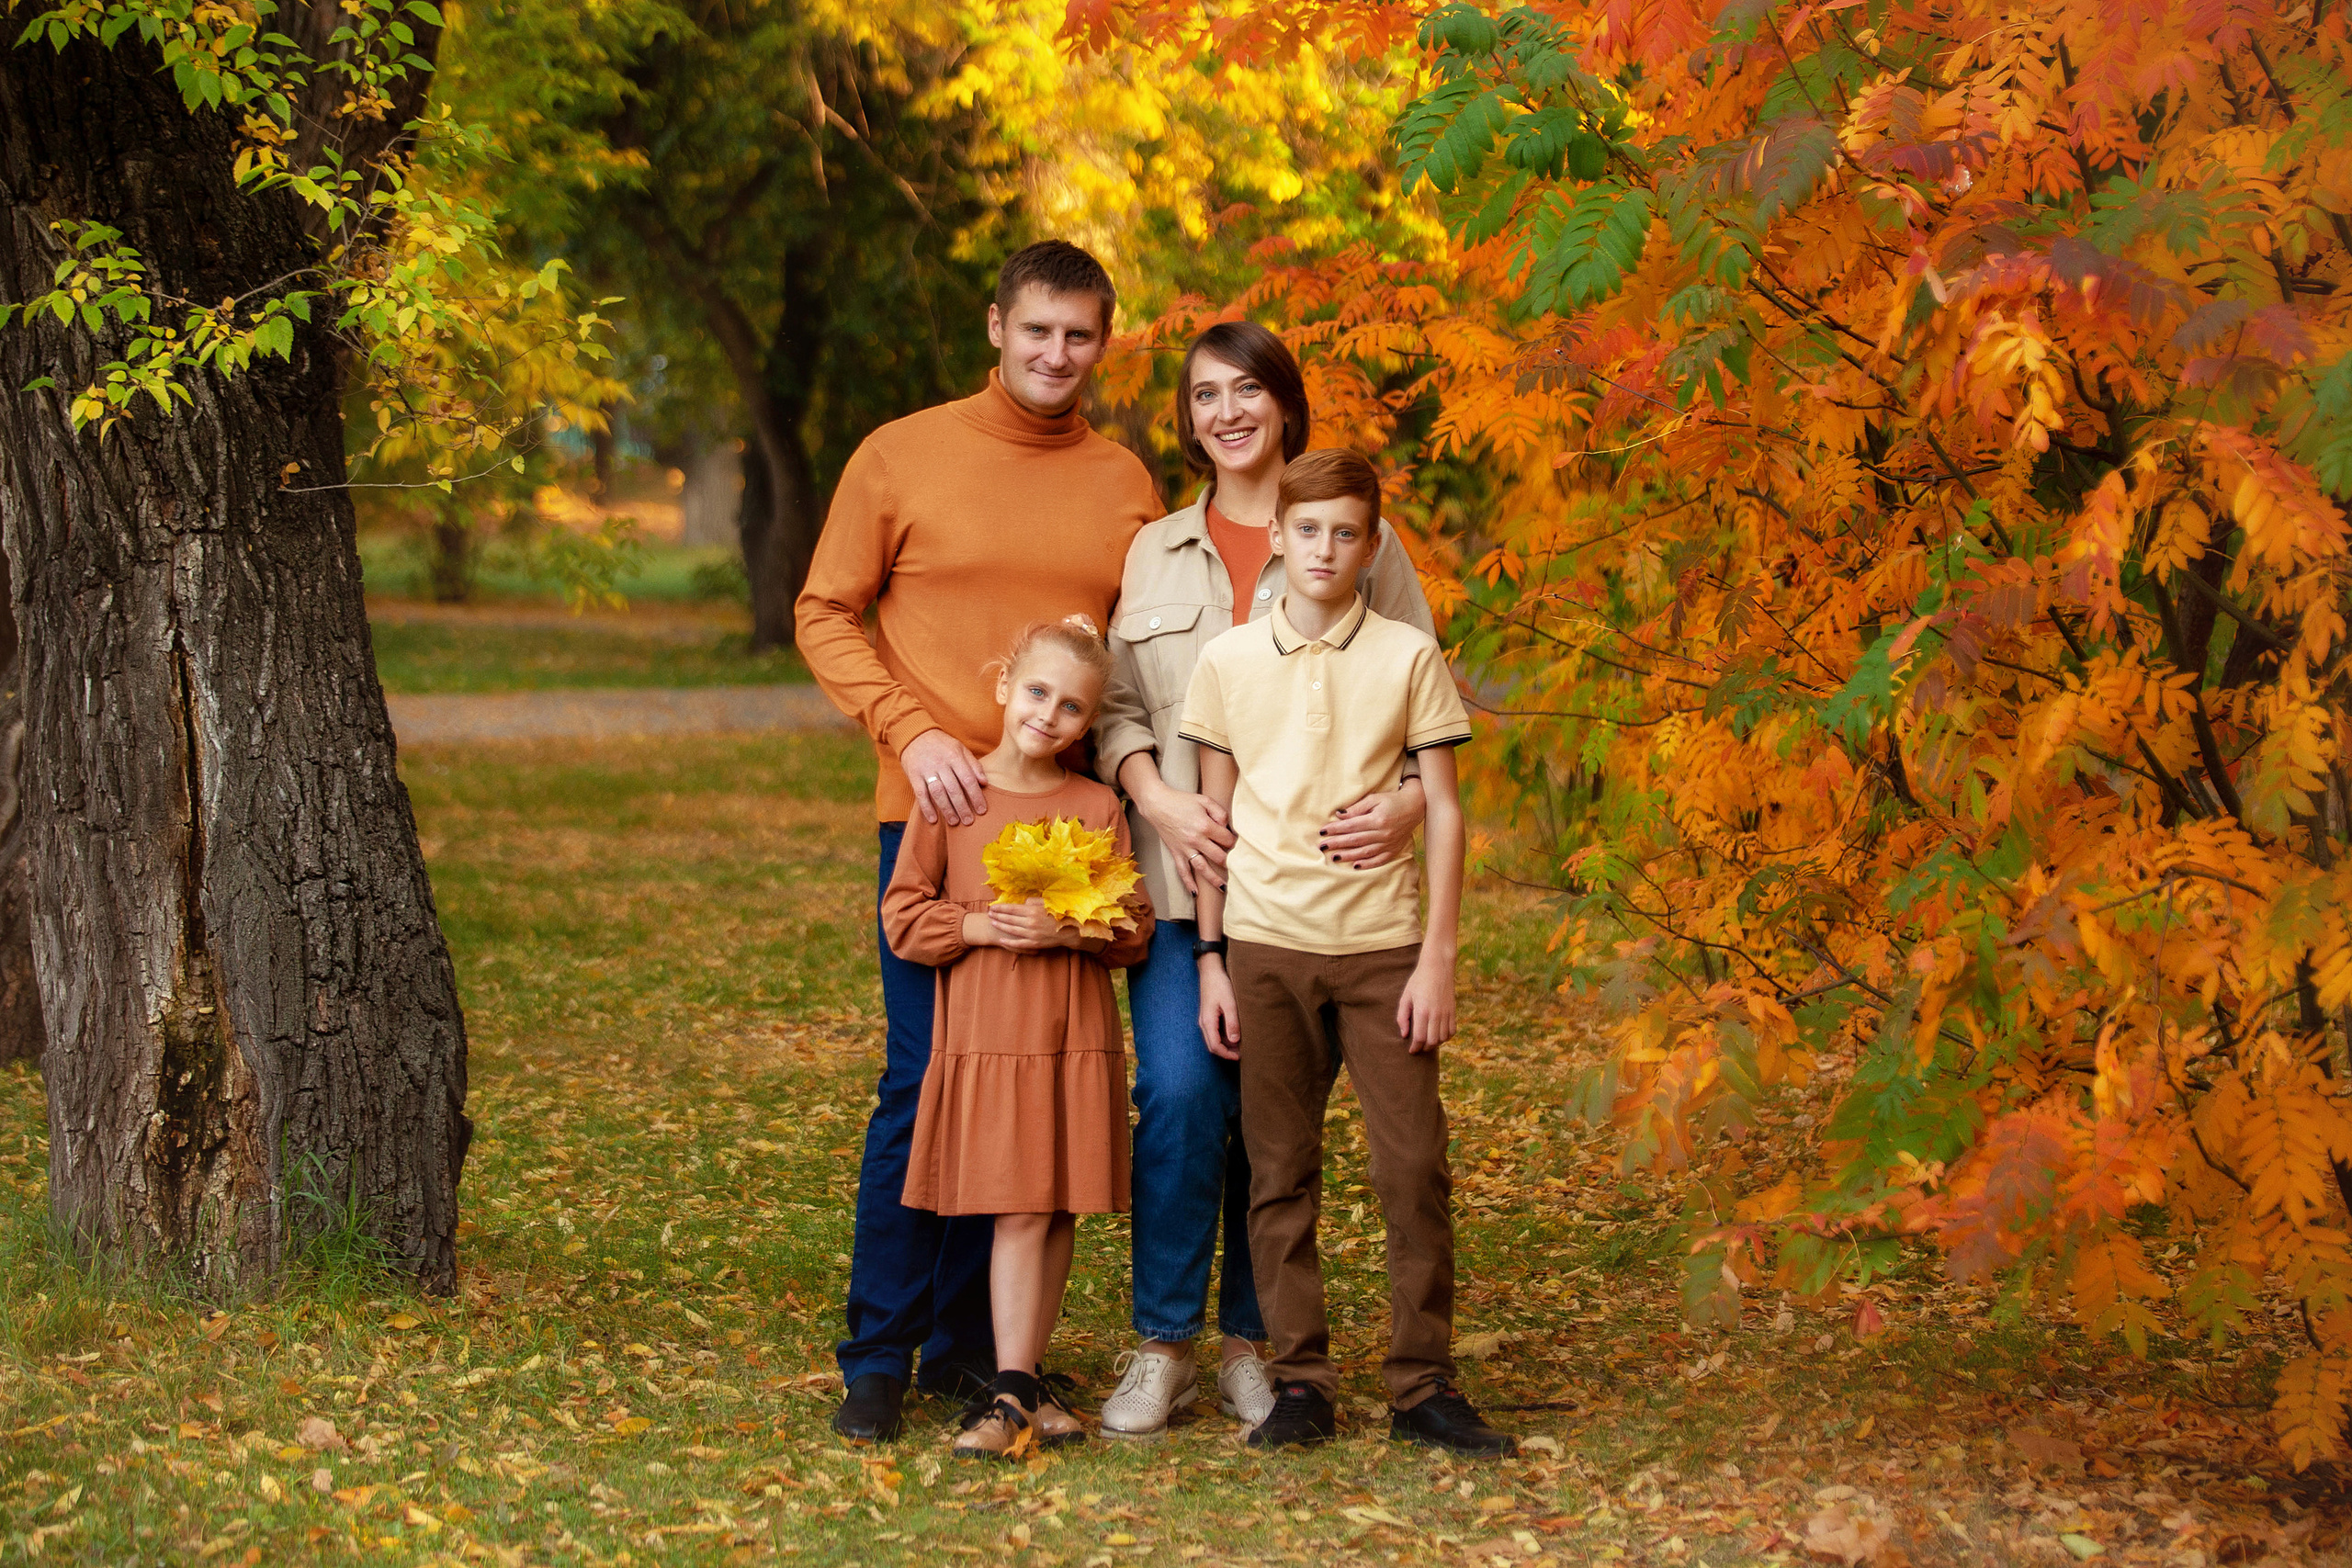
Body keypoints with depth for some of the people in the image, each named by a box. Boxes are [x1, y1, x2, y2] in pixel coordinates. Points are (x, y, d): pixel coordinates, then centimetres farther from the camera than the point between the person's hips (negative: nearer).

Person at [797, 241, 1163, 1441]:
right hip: (937, 815, -3)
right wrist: (913, 731, -12)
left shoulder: (1126, 485, 10)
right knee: (923, 1083, -6)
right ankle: (878, 1356, 2)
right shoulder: (902, 456, 2)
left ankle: (972, 1343, 15)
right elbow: (826, 616, 2)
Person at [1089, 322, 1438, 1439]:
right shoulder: (1152, 553, 14)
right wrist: (1160, 801, -9)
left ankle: (1254, 1341, 15)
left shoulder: (1359, 540, 7)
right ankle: (1163, 1346, -1)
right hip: (1184, 870, 1)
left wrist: (1408, 801, -12)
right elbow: (1116, 705, 9)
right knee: (1180, 1088, -12)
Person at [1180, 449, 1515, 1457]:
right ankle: (1300, 1382, 11)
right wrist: (1210, 962, 5)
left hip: (1382, 940, -1)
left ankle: (1423, 1384, 5)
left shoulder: (1408, 658, 2)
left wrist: (1437, 958, -3)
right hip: (1264, 944, 1)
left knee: (1414, 1165, -4)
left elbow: (1444, 813, 3)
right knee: (1279, 1173, 3)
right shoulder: (1228, 662, 5)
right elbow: (1210, 817, 9)